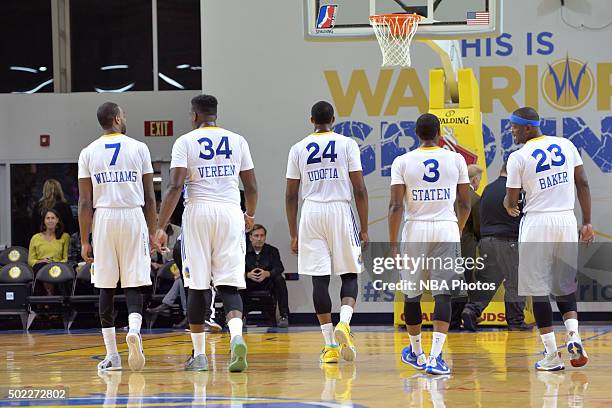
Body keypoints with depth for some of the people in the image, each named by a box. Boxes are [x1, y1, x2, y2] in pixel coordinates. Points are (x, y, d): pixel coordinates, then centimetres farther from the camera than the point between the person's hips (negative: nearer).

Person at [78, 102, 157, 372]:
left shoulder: (88, 153, 4)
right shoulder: (139, 148, 3)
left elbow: (85, 202, 1)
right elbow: (150, 197, 3)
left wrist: (84, 241, 5)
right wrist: (153, 231, 11)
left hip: (103, 218, 1)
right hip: (133, 217, -1)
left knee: (106, 288, 6)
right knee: (133, 284, 3)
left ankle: (112, 355, 6)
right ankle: (134, 329, -26)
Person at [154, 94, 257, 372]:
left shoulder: (185, 142, 1)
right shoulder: (237, 141, 11)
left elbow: (175, 186, -9)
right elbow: (251, 187, 13)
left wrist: (161, 227, -9)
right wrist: (250, 215, 31)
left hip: (199, 213, -2)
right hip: (231, 212, 2)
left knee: (198, 286, 6)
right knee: (229, 284, 2)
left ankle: (199, 354, 10)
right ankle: (237, 337, -24)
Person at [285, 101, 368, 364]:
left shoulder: (298, 149, 8)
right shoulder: (347, 144, 2)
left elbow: (291, 195, 8)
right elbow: (360, 189, -3)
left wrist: (293, 235, 14)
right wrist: (364, 229, 3)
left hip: (311, 214, 1)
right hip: (341, 213, -1)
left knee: (319, 280, 3)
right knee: (349, 275, 10)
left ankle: (330, 345, 3)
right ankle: (344, 323, -15)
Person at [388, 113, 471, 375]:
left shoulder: (402, 162, -1)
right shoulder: (456, 160, 3)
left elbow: (396, 206, -7)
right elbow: (465, 204, 7)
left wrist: (393, 245, -4)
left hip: (415, 230, 0)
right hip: (447, 230, 0)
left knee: (411, 294, 17)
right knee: (442, 294, -4)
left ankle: (416, 353, 32)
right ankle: (435, 357, -18)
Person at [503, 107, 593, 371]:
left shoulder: (518, 157, -7)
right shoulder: (567, 145, 6)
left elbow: (512, 201, -3)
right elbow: (582, 184, 5)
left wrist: (509, 206, 21)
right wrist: (587, 222, 9)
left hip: (537, 222, -4)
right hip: (566, 220, 4)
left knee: (538, 289, 4)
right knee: (565, 285, 17)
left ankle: (552, 356, 2)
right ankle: (573, 336, -6)